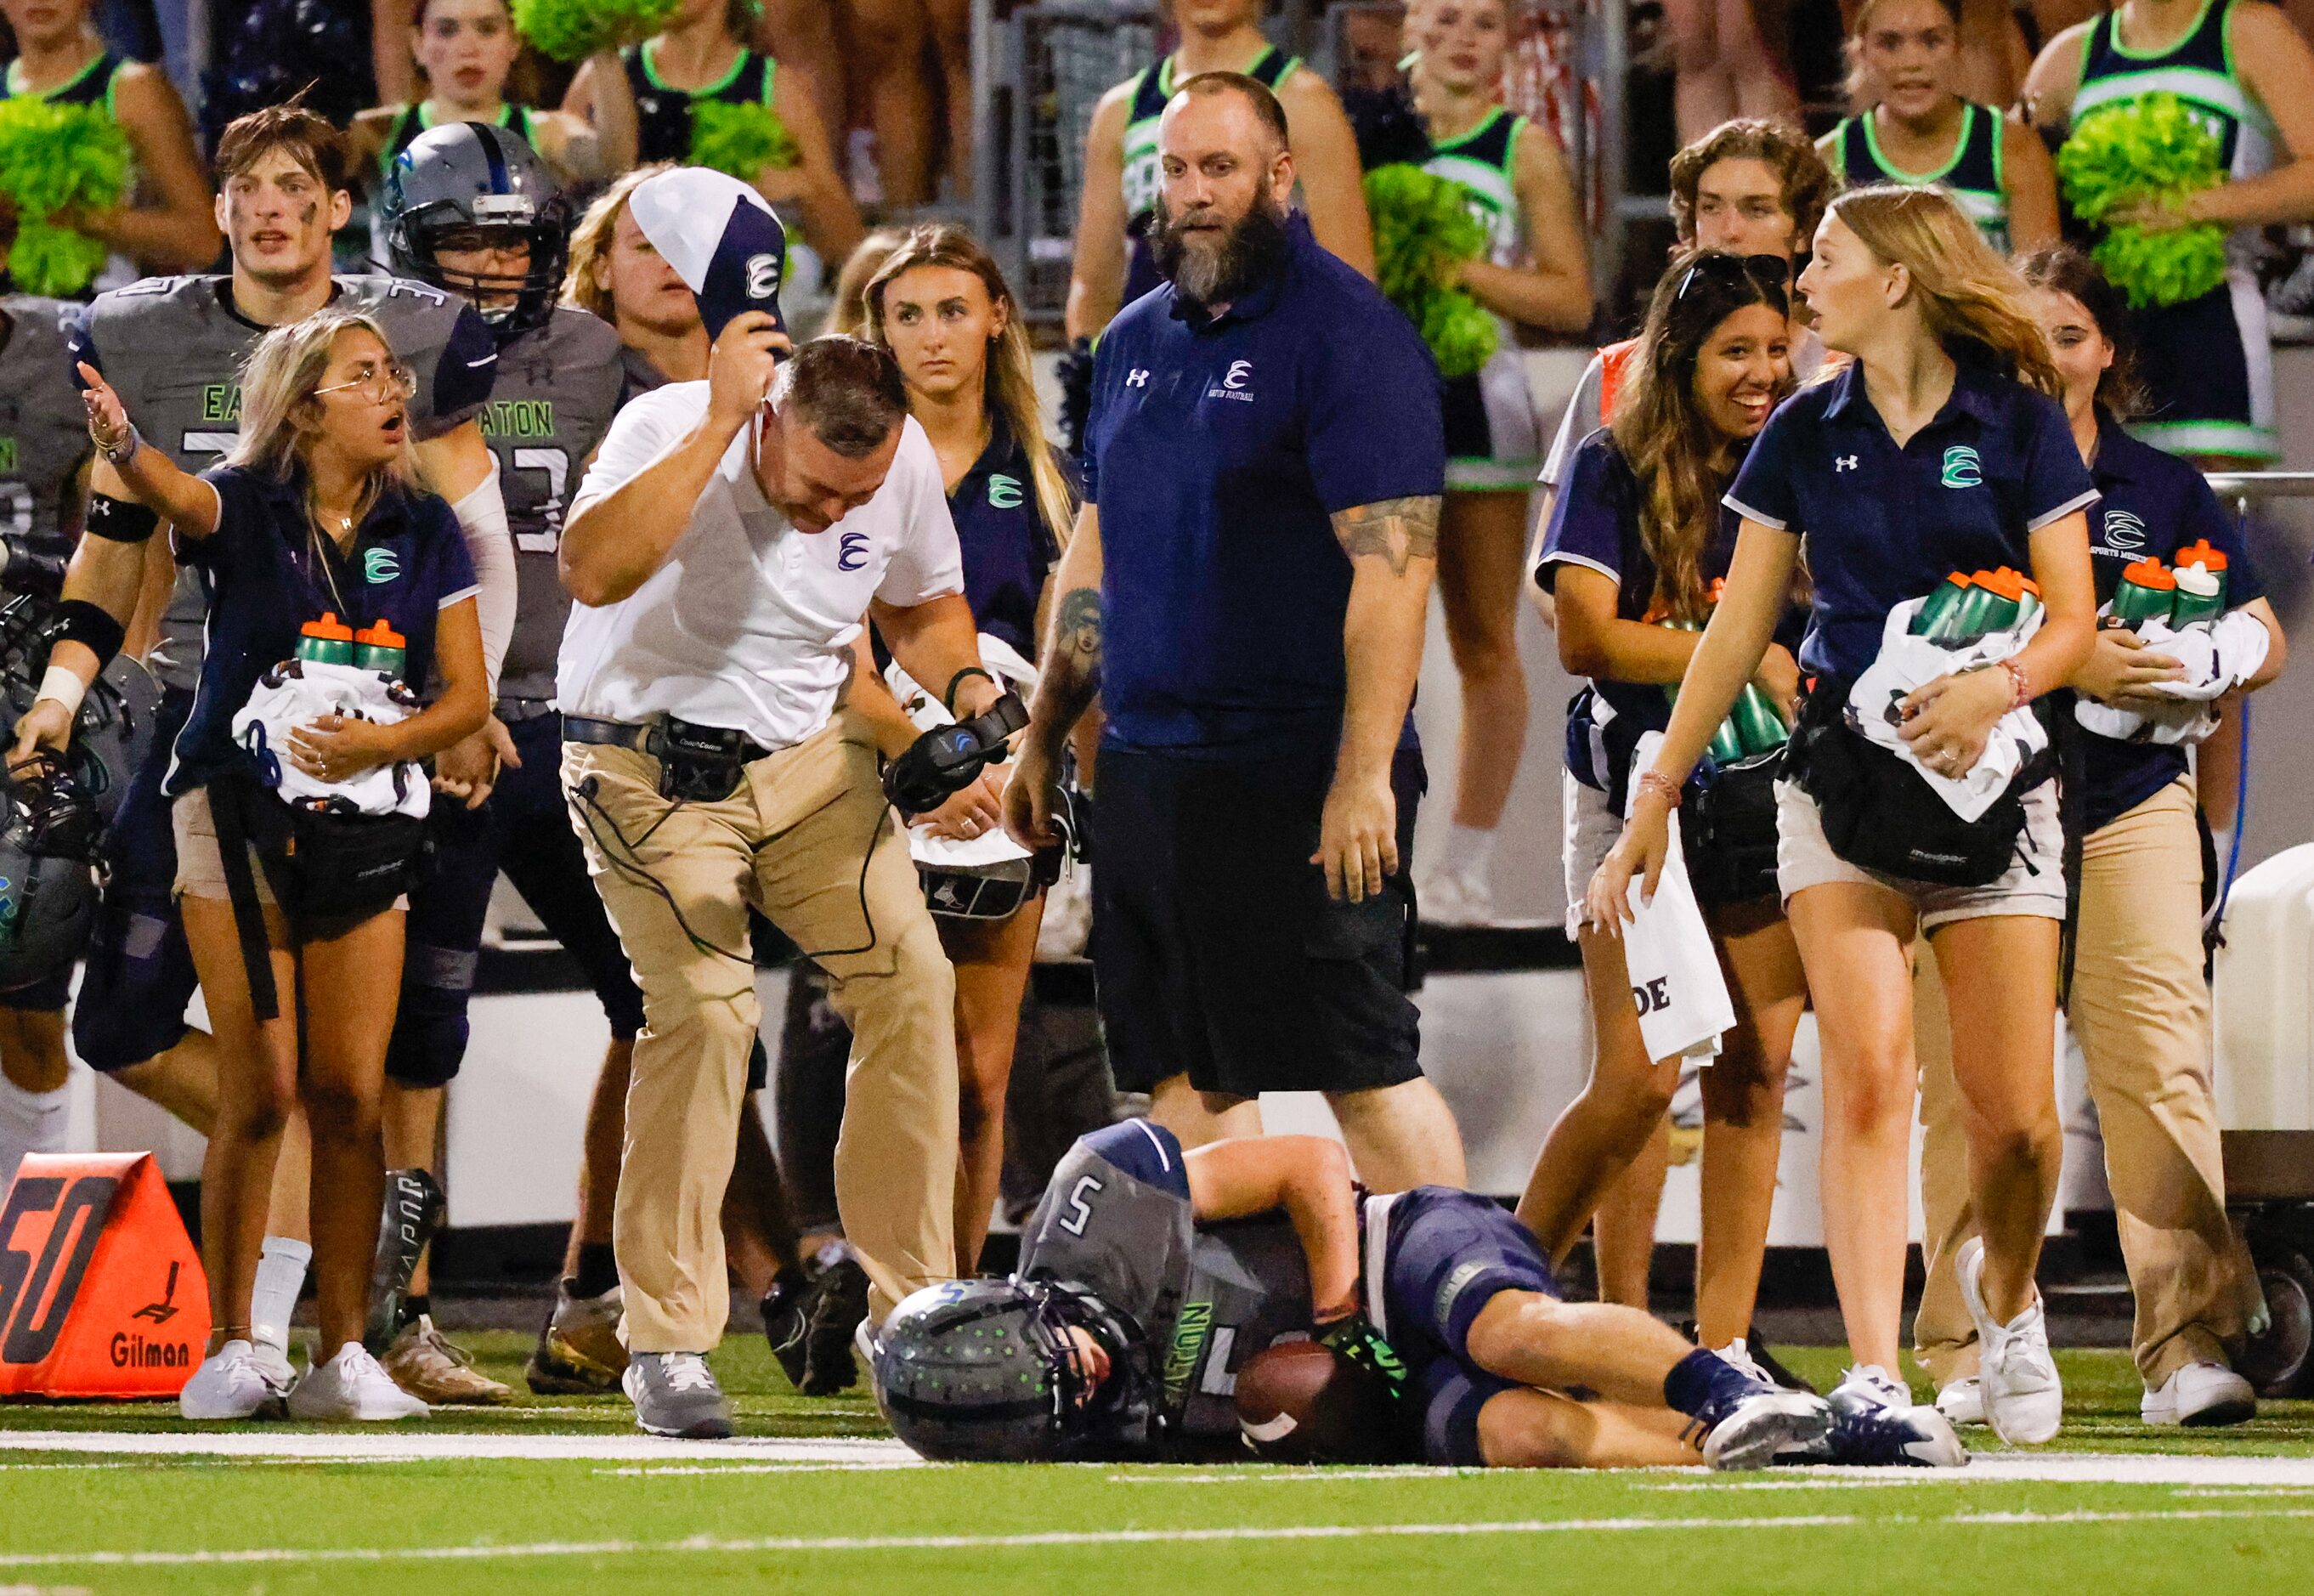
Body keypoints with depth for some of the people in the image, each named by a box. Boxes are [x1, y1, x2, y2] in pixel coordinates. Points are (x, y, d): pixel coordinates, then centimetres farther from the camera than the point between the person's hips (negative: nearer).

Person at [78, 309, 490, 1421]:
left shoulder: (424, 530, 6)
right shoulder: (245, 509, -3)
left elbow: (468, 696, 4)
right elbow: (174, 493, -27)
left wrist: (381, 742, -16)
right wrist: (122, 445, -51)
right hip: (235, 815, -3)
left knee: (351, 1097, -2)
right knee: (261, 1095, -8)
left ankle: (343, 1353, 3)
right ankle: (228, 1349, -1)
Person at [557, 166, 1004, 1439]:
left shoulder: (905, 468, -9)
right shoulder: (669, 430, -24)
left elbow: (920, 606, 12)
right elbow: (594, 571, -43)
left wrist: (963, 681, -10)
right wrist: (721, 424, -44)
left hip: (811, 759, 5)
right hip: (650, 762, -5)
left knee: (911, 981, -5)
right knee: (705, 1005, -21)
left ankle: (913, 1304, 7)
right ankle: (667, 1340, -15)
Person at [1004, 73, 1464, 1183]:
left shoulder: (1344, 333, -10)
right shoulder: (1136, 342, 15)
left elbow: (1395, 561, -16)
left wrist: (1364, 773, -22)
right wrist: (1041, 739, 21)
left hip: (1298, 778, -8)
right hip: (1143, 764, 8)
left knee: (1361, 1068, -7)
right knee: (1180, 1072, 9)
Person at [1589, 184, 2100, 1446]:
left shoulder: (2018, 421, 1)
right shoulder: (1806, 435, 9)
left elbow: (2072, 617, 0)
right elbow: (1739, 629, 14)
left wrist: (1997, 688, -21)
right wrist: (1654, 797, 13)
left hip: (1988, 776, -1)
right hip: (1841, 770, 1)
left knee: (2014, 1114, -3)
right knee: (1866, 1074, -16)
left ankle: (2005, 1295, 29)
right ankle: (1873, 1378, -22)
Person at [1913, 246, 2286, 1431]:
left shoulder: (2163, 490, 11)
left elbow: (2262, 643, 13)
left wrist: (2184, 671, -9)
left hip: (2129, 808, 1)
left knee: (2160, 1062, -8)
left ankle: (2190, 1345, -10)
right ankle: (1969, 1358, 7)